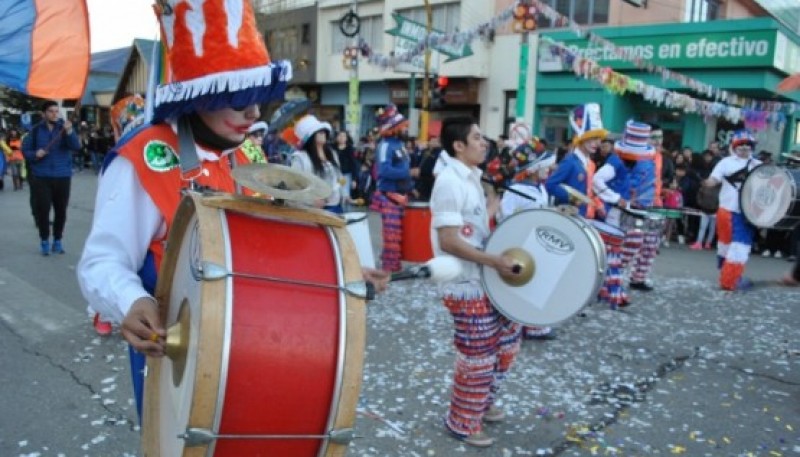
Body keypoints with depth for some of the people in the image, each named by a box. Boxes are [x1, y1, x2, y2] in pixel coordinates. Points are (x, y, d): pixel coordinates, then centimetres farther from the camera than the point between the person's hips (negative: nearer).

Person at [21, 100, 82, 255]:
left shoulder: (65, 128, -1)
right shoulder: (36, 130, 2)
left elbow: (76, 147, -16)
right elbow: (25, 150, 8)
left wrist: (69, 132, -33)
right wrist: (35, 154, -13)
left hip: (63, 176, 0)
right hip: (41, 177, 0)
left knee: (61, 210, 5)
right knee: (43, 209, 0)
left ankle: (58, 240, 19)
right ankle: (44, 241, 14)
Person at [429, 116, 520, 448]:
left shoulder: (471, 178, 10)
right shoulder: (449, 182, -20)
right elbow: (450, 241, -25)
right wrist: (496, 261, -25)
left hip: (485, 280, 10)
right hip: (466, 287, -10)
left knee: (507, 339, 21)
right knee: (477, 358, 2)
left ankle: (482, 403, 39)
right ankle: (464, 424, 23)